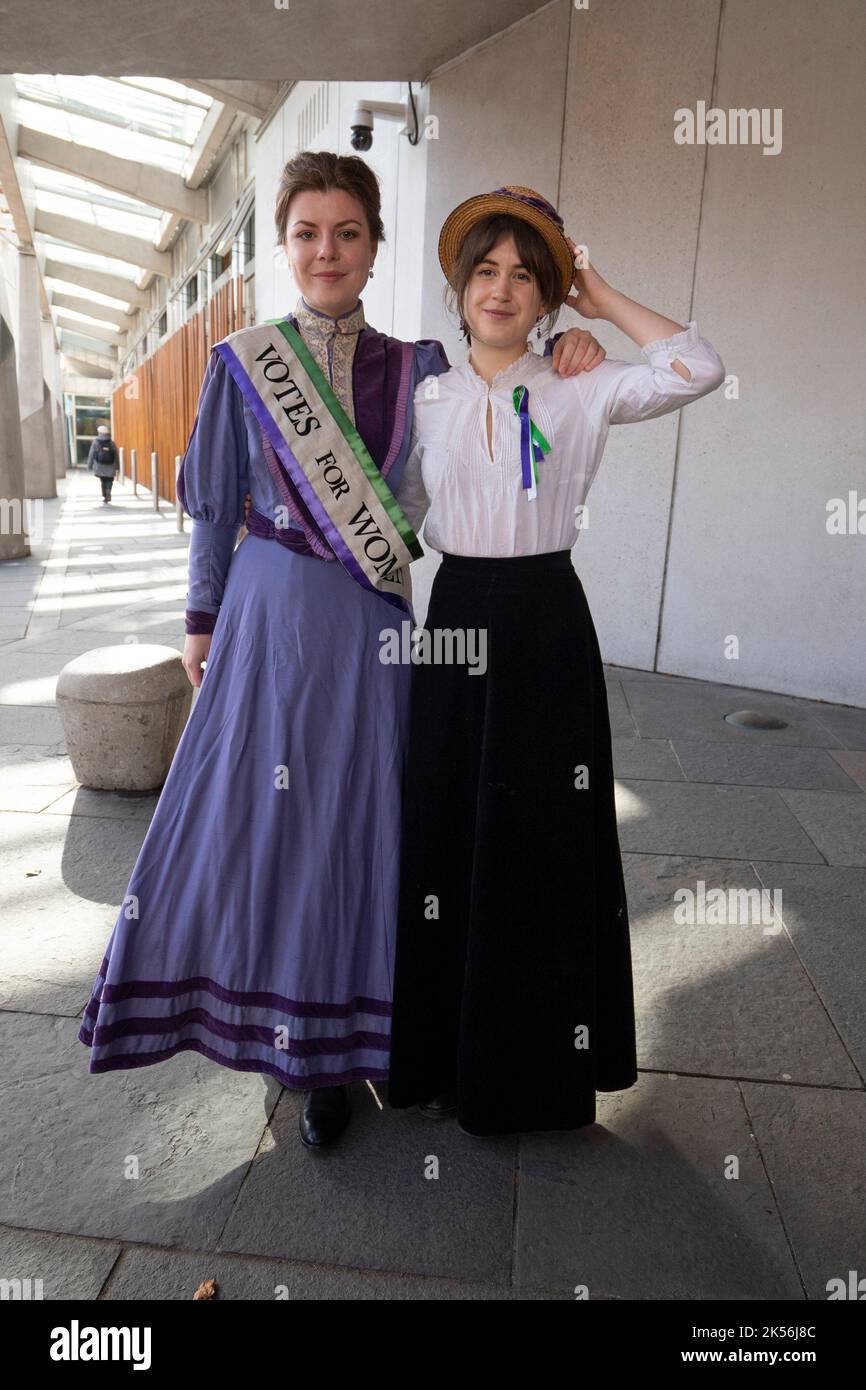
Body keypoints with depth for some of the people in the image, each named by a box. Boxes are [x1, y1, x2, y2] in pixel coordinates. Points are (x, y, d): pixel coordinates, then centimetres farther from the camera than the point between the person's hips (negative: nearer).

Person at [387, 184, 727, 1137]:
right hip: (456, 617, 3)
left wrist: (602, 300, -4)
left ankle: (538, 1062, 26)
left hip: (547, 620, -2)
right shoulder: (428, 400, 8)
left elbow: (698, 369, -15)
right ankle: (448, 1052, 29)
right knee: (449, 827, 8)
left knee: (545, 834, 4)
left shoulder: (579, 396, 0)